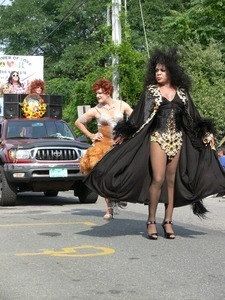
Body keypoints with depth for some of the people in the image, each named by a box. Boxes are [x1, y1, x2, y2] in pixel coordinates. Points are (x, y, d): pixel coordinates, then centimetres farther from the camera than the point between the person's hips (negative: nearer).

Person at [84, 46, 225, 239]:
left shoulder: (181, 93, 10)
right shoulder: (151, 91, 2)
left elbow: (193, 117, 15)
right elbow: (139, 116, -1)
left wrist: (207, 134, 14)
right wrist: (124, 132, -8)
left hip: (177, 139, 3)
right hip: (158, 138, -3)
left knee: (172, 180, 4)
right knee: (158, 179, -12)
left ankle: (168, 221, 10)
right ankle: (151, 221, 0)